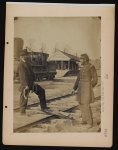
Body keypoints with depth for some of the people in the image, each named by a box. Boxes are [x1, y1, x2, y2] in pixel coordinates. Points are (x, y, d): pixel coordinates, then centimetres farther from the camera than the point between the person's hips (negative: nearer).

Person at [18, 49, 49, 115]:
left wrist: (33, 81, 11)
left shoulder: (27, 63, 14)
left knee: (41, 91, 14)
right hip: (25, 84, -10)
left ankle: (43, 107, 20)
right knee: (24, 97, -5)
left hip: (31, 83, 10)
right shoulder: (21, 64, -15)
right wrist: (26, 85, -24)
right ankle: (22, 111, 5)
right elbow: (23, 75, -21)